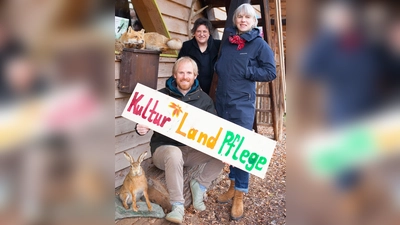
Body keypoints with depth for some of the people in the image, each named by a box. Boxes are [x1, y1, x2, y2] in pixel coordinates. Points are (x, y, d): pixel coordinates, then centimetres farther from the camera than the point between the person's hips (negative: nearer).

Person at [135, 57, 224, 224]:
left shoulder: (204, 99, 5)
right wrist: (141, 129, -24)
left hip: (193, 150, 3)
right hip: (164, 148, -3)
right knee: (174, 154, -39)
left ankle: (199, 185, 0)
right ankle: (177, 206, -25)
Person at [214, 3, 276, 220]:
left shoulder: (259, 43, -3)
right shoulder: (227, 41, 12)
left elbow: (270, 72, -7)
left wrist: (245, 72, -13)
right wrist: (220, 69, 2)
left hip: (242, 103, -5)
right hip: (221, 101, 6)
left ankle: (239, 195, 10)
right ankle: (233, 186, 28)